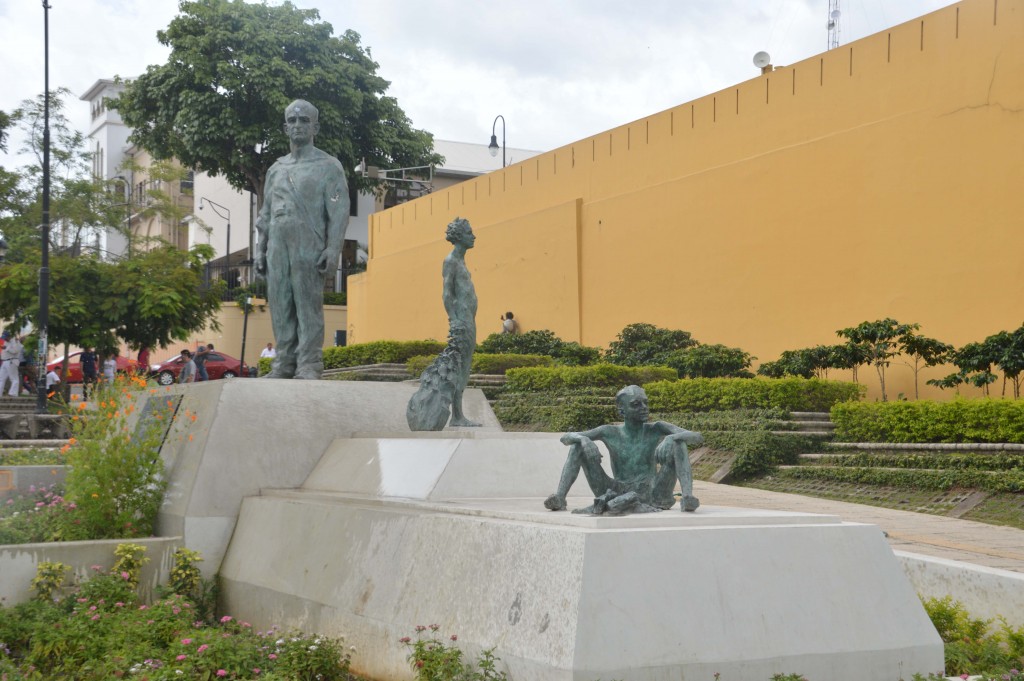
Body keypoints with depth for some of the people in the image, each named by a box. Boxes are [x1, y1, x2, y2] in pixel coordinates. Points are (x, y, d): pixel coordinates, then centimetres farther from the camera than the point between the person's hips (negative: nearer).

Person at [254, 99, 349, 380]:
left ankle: (309, 365, -9)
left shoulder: (328, 166, 5)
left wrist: (333, 248, -14)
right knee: (280, 306, 2)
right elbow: (265, 213, 23)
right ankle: (284, 364, 7)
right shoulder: (276, 168, 21)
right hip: (278, 247, 5)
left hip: (308, 247, -5)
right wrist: (260, 249, 14)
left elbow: (339, 211, -4)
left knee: (308, 304, -9)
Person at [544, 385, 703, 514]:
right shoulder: (610, 433, 9)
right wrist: (581, 438, -18)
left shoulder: (656, 429, 6)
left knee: (676, 440, -16)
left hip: (651, 496, -1)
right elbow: (565, 437, 8)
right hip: (615, 495, 1)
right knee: (580, 444, -7)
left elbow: (698, 438, -5)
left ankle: (687, 498, -37)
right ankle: (559, 498, -24)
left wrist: (670, 438, -26)